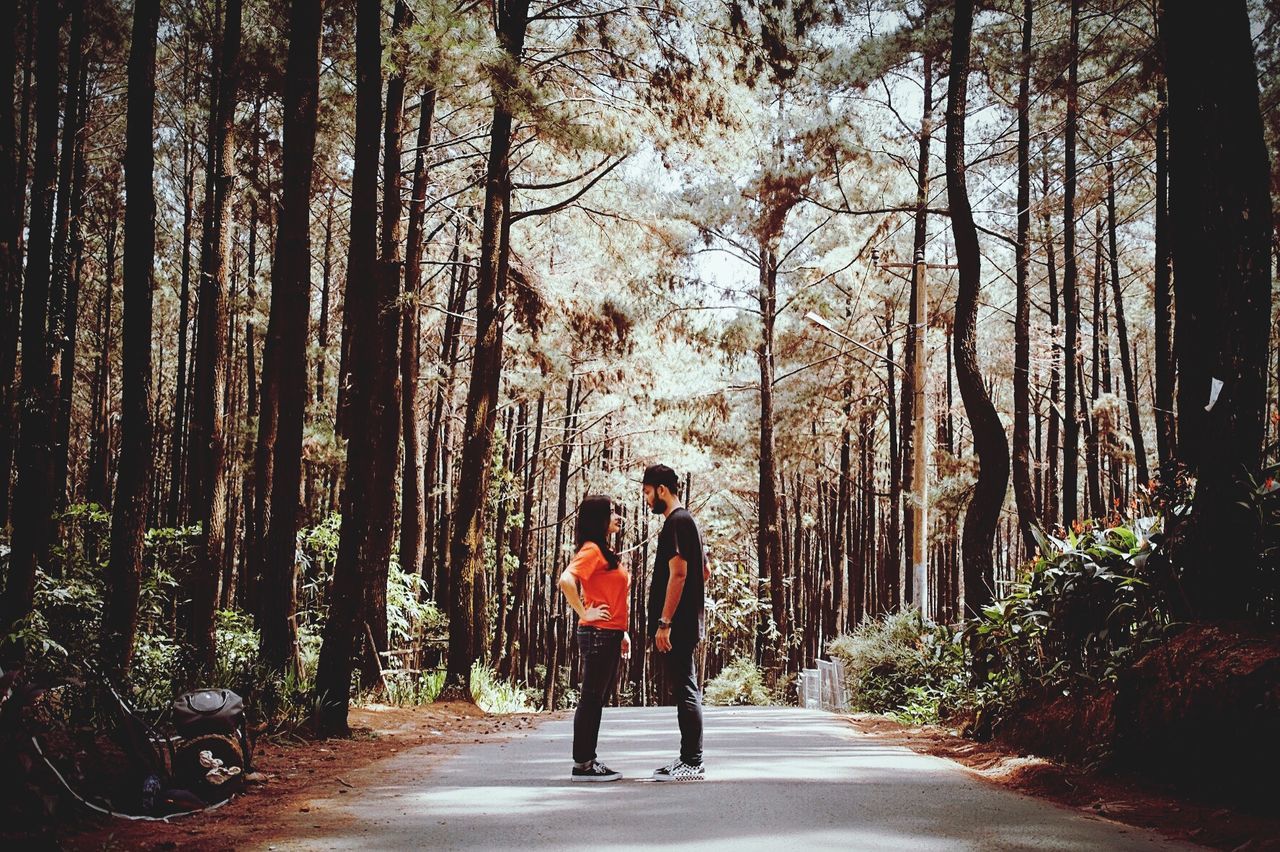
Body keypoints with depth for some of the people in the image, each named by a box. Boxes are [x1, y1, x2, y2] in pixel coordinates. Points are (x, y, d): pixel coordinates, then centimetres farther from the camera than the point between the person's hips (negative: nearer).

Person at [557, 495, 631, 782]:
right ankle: (582, 765, -1)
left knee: (598, 698, 11)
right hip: (598, 634, -10)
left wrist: (622, 632, 20)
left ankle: (588, 761, 16)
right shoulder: (591, 550, -12)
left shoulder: (604, 551, 18)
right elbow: (566, 580, -28)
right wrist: (584, 613, -19)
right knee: (592, 698, -5)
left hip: (609, 635, 10)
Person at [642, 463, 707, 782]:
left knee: (684, 692, -8)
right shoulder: (688, 521, 19)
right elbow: (704, 572, 26)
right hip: (688, 623, 11)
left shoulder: (676, 522, -13)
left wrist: (664, 622, -22)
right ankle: (689, 759, 19)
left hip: (676, 626, -11)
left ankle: (692, 764, -6)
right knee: (685, 691, 13)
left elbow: (678, 574, -21)